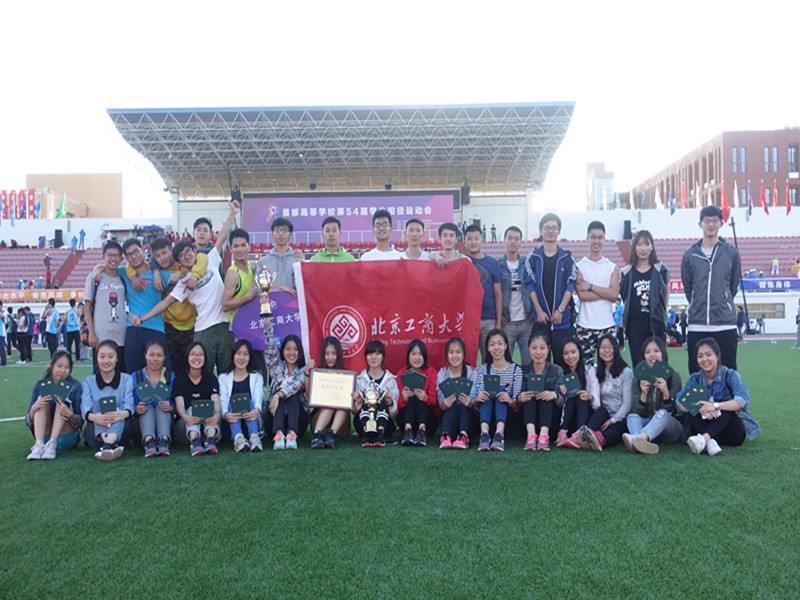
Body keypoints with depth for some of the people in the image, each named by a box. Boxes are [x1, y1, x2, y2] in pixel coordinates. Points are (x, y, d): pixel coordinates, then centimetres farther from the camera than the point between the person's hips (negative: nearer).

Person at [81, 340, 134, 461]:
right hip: (95, 431, 2)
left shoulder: (126, 379, 16)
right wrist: (92, 417, -32)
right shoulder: (88, 381, 17)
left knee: (119, 416, -35)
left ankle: (108, 445, -64)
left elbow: (129, 403, -5)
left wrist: (124, 413, -33)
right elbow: (85, 405, -4)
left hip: (120, 430, -1)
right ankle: (111, 445, -61)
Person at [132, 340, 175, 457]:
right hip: (141, 422, 0)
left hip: (165, 420, 0)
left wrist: (170, 408, -19)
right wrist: (136, 409, -22)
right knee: (149, 408, -28)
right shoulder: (135, 377, 12)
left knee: (161, 408, -28)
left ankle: (164, 440, -54)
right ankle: (148, 441, -55)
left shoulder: (171, 377, 13)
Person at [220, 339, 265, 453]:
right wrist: (225, 414, -29)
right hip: (231, 423, 0)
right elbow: (223, 399, -4)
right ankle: (237, 437, -51)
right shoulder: (224, 377, 15)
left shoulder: (256, 376, 15)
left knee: (249, 402, -29)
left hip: (251, 421, 0)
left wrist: (256, 410, -32)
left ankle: (254, 436, -48)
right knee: (232, 403, -29)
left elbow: (258, 396, -6)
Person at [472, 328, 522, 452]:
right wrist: (477, 399, -27)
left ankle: (500, 433, -48)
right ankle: (484, 433, -48)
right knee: (488, 391, -25)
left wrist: (510, 401, -30)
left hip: (507, 417, -1)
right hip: (486, 416, 1)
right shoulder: (483, 369, 7)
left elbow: (517, 406, -4)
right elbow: (476, 404, -1)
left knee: (501, 390, -25)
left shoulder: (516, 369, 3)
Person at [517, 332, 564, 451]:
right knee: (529, 395, -25)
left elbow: (562, 401, -8)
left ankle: (544, 434, -45)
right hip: (527, 417, 1)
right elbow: (517, 397, -3)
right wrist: (519, 398, -28)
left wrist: (555, 395, -33)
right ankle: (531, 433, -46)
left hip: (550, 417, -1)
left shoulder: (556, 371, 4)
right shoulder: (523, 371, 6)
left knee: (546, 395, -26)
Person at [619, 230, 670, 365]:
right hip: (635, 327, 1)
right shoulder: (626, 272, 7)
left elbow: (665, 297, 9)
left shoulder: (661, 270, 4)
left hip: (657, 325, -1)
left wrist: (661, 316, 5)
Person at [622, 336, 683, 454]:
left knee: (662, 413, -32)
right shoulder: (638, 378, 4)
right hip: (646, 424, 3)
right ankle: (644, 442, -60)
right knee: (632, 416, -26)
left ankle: (639, 438, -63)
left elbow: (673, 411, -5)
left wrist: (666, 393, -23)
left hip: (670, 428, -2)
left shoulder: (674, 376, -2)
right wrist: (643, 394, -20)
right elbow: (637, 412, -2)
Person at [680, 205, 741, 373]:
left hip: (725, 324, -1)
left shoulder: (731, 253, 5)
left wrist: (724, 304, 12)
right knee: (696, 372, 5)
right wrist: (698, 307, 11)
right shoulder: (690, 255, 6)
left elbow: (734, 284, 13)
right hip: (697, 325, 1)